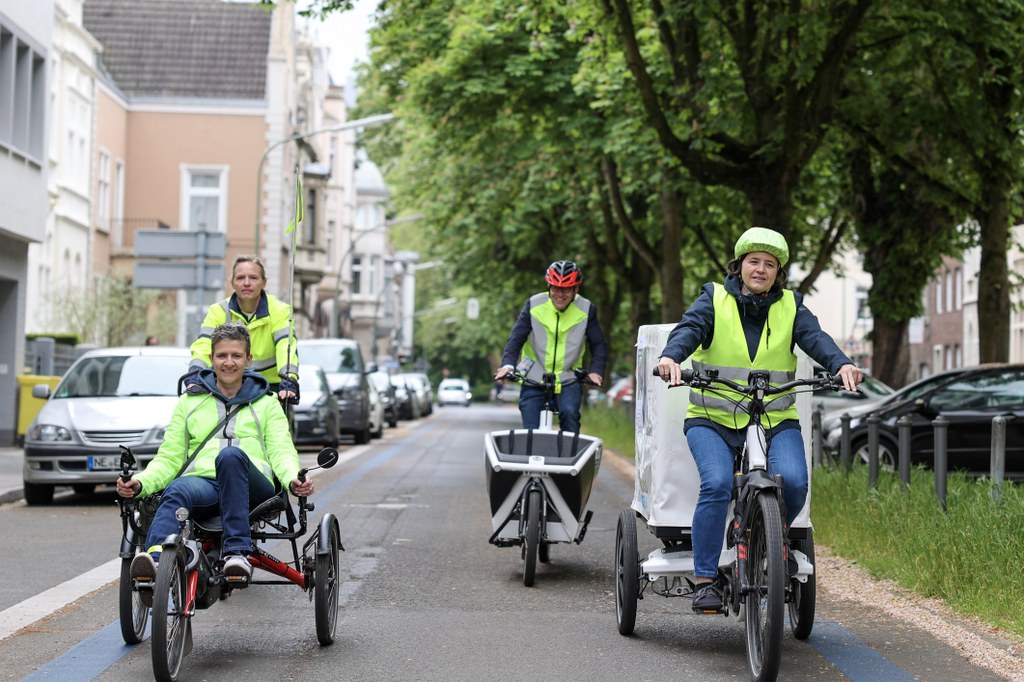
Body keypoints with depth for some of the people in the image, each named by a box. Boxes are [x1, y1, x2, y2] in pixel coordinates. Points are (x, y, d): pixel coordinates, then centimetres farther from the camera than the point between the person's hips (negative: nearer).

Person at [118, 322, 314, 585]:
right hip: (202, 482, 1)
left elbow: (281, 452, 8)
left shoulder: (266, 403, 22)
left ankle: (237, 551, -43)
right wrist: (140, 483, -4)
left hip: (251, 489, -1)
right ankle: (155, 559, -62)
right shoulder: (189, 401, 24)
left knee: (231, 455, -36)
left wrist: (293, 480, -16)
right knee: (177, 490, -36)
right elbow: (169, 458, 18)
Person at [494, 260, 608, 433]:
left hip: (568, 381, 0)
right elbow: (516, 338, -8)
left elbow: (598, 344, 1)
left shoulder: (586, 310, -4)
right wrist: (508, 364, -26)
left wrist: (596, 371, -17)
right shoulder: (534, 305, -6)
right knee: (531, 433, -8)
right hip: (534, 379, 0)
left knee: (569, 413, -27)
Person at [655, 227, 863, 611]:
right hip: (712, 419, -2)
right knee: (717, 484, -26)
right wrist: (671, 357, -36)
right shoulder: (714, 300, 5)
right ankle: (705, 580, -16)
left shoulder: (790, 307, 10)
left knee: (794, 482, -23)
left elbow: (815, 337, -8)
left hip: (776, 421, 2)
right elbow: (689, 328, -13)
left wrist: (841, 364, -30)